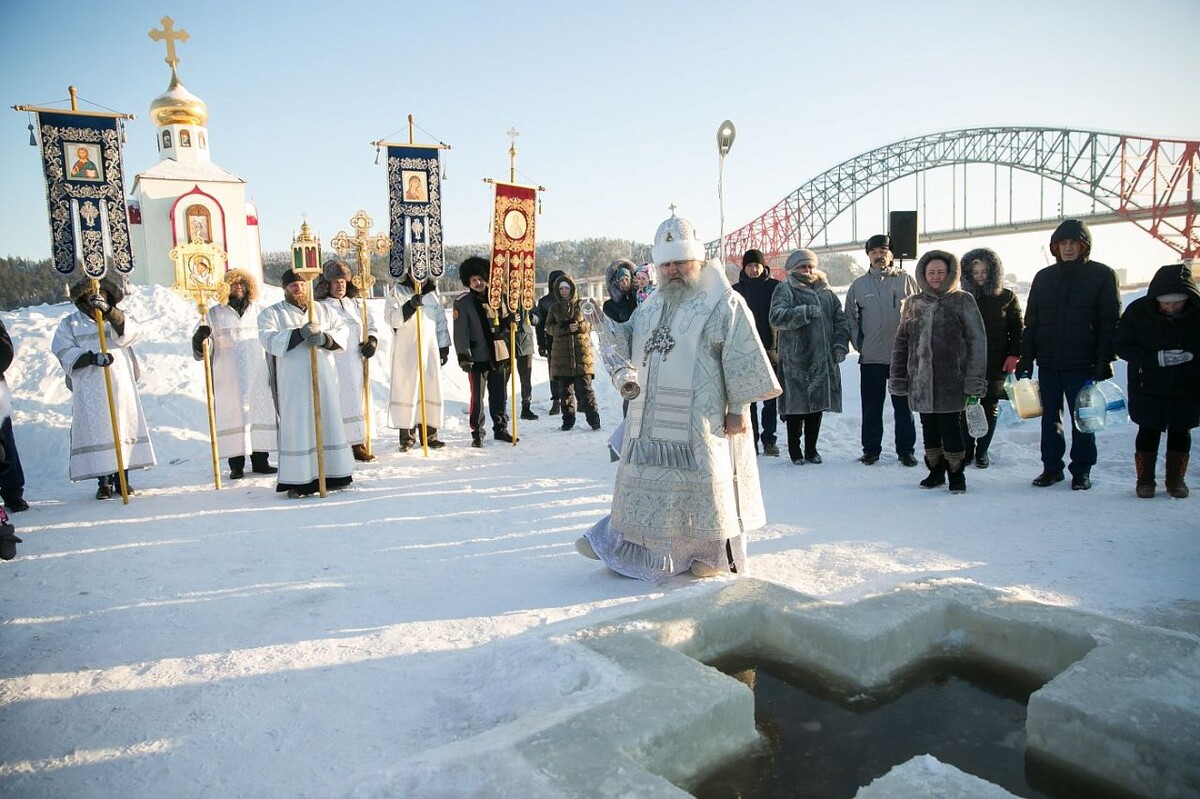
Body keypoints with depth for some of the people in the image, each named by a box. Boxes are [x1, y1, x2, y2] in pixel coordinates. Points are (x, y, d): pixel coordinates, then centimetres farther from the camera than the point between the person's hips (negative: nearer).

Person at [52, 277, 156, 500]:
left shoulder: (118, 319, 12)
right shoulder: (70, 323, 10)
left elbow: (132, 331, -11)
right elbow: (63, 351, -3)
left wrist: (109, 310, -27)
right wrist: (91, 357, -20)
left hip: (122, 386, 1)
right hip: (89, 391, -1)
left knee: (125, 427, 2)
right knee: (96, 432, -4)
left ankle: (122, 477, 12)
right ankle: (104, 481, 3)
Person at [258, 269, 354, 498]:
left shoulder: (324, 310, 17)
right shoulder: (271, 314, 8)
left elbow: (343, 331, 5)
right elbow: (268, 339, -10)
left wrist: (324, 338, -16)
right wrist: (299, 334, -25)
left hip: (325, 378, 3)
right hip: (293, 382, -3)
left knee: (329, 421, 4)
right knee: (298, 425, -5)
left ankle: (333, 474, 13)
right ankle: (298, 481, -2)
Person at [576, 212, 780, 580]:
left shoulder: (723, 302, -6)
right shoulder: (652, 305, 14)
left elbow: (743, 358, -10)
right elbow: (630, 346, 22)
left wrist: (738, 407, -13)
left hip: (702, 418, -6)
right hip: (651, 418, 6)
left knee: (705, 480, 4)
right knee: (646, 480, 13)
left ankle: (718, 552, 22)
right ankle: (632, 543, 27)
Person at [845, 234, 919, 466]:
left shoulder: (906, 280, 2)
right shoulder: (859, 285, 6)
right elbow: (850, 318, 13)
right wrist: (858, 344, 4)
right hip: (870, 358, 1)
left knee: (903, 406, 7)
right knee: (871, 407, 7)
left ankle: (906, 449, 16)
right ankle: (871, 449, 18)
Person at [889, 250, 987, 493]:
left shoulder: (962, 301, -1)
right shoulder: (912, 303, 9)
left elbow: (977, 341, -4)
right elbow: (901, 342, 11)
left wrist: (974, 379, -10)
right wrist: (898, 378, 7)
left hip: (950, 380, -4)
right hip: (921, 380, 4)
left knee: (949, 425, -1)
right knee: (928, 426, 11)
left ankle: (956, 473, 14)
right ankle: (935, 471, 25)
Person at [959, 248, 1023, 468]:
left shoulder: (1006, 297, 4)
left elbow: (1017, 329, 5)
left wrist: (1014, 355, -5)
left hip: (996, 364, 0)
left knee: (990, 408, 6)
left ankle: (982, 450, 18)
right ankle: (967, 449, 11)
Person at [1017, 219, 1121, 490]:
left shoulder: (1101, 275, 0)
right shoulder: (1044, 277, 10)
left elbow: (1110, 322, -4)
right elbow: (1031, 321, 11)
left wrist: (1105, 360, -12)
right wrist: (1025, 358, 4)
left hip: (1082, 363, -3)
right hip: (1048, 363, 4)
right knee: (1050, 417, 9)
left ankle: (1081, 470, 15)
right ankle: (1052, 467, 19)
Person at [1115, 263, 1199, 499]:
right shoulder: (1138, 311, -15)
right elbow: (1122, 346, -11)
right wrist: (1157, 358, -23)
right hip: (1148, 387, -1)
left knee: (1180, 432, 11)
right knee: (1148, 432, 5)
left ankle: (1176, 478, 26)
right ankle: (1145, 479, 18)